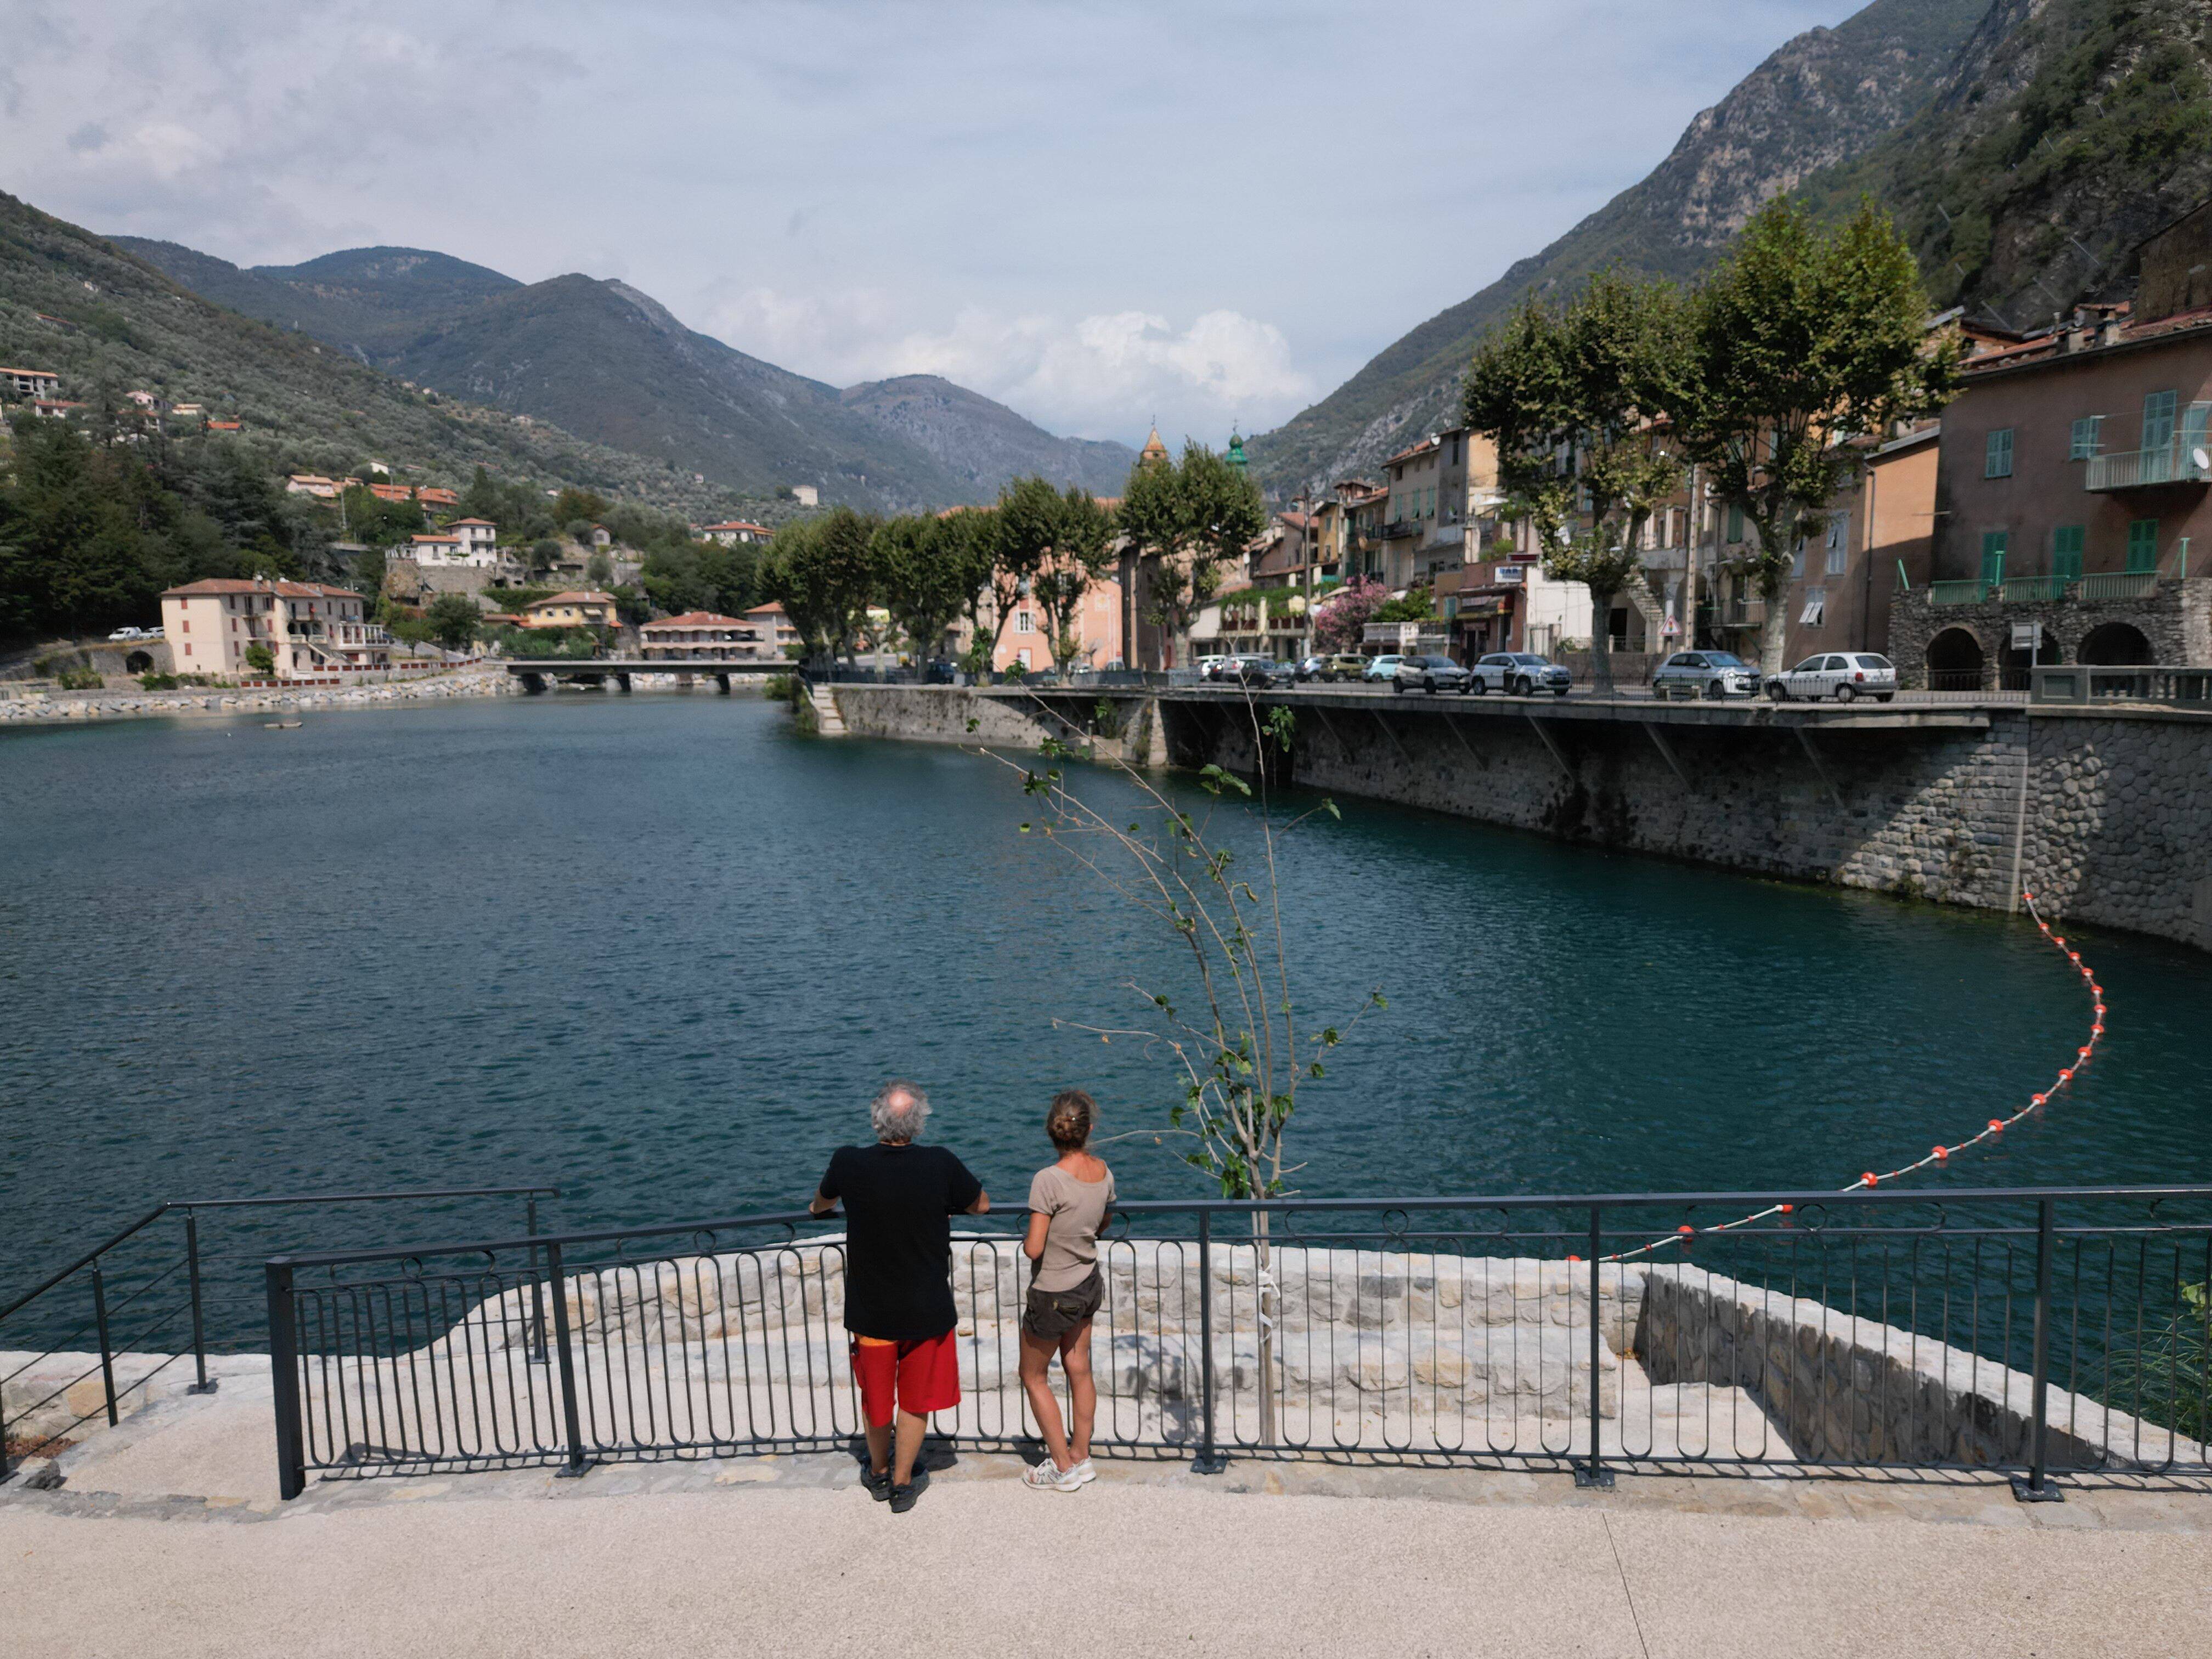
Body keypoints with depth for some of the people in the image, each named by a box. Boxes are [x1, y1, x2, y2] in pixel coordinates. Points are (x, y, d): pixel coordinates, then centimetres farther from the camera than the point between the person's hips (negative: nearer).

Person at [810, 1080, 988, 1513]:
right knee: (916, 1399, 18)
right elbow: (982, 1205, -2)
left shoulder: (849, 1164, -17)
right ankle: (902, 1484, 28)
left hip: (871, 1309, 1)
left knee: (875, 1396, 23)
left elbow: (823, 1200, 8)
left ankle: (879, 1473, 41)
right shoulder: (941, 1165, -22)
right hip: (926, 1309, -1)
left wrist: (817, 1208, 32)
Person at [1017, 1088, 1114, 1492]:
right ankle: (1081, 1456, 32)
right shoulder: (1103, 1171, -7)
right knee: (1079, 1371, 20)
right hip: (1089, 1285, 7)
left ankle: (1063, 1468, 20)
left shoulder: (1049, 1180, -27)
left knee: (1034, 1378, 13)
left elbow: (1034, 1248, -23)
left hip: (1053, 1295, -6)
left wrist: (1025, 1241, -3)